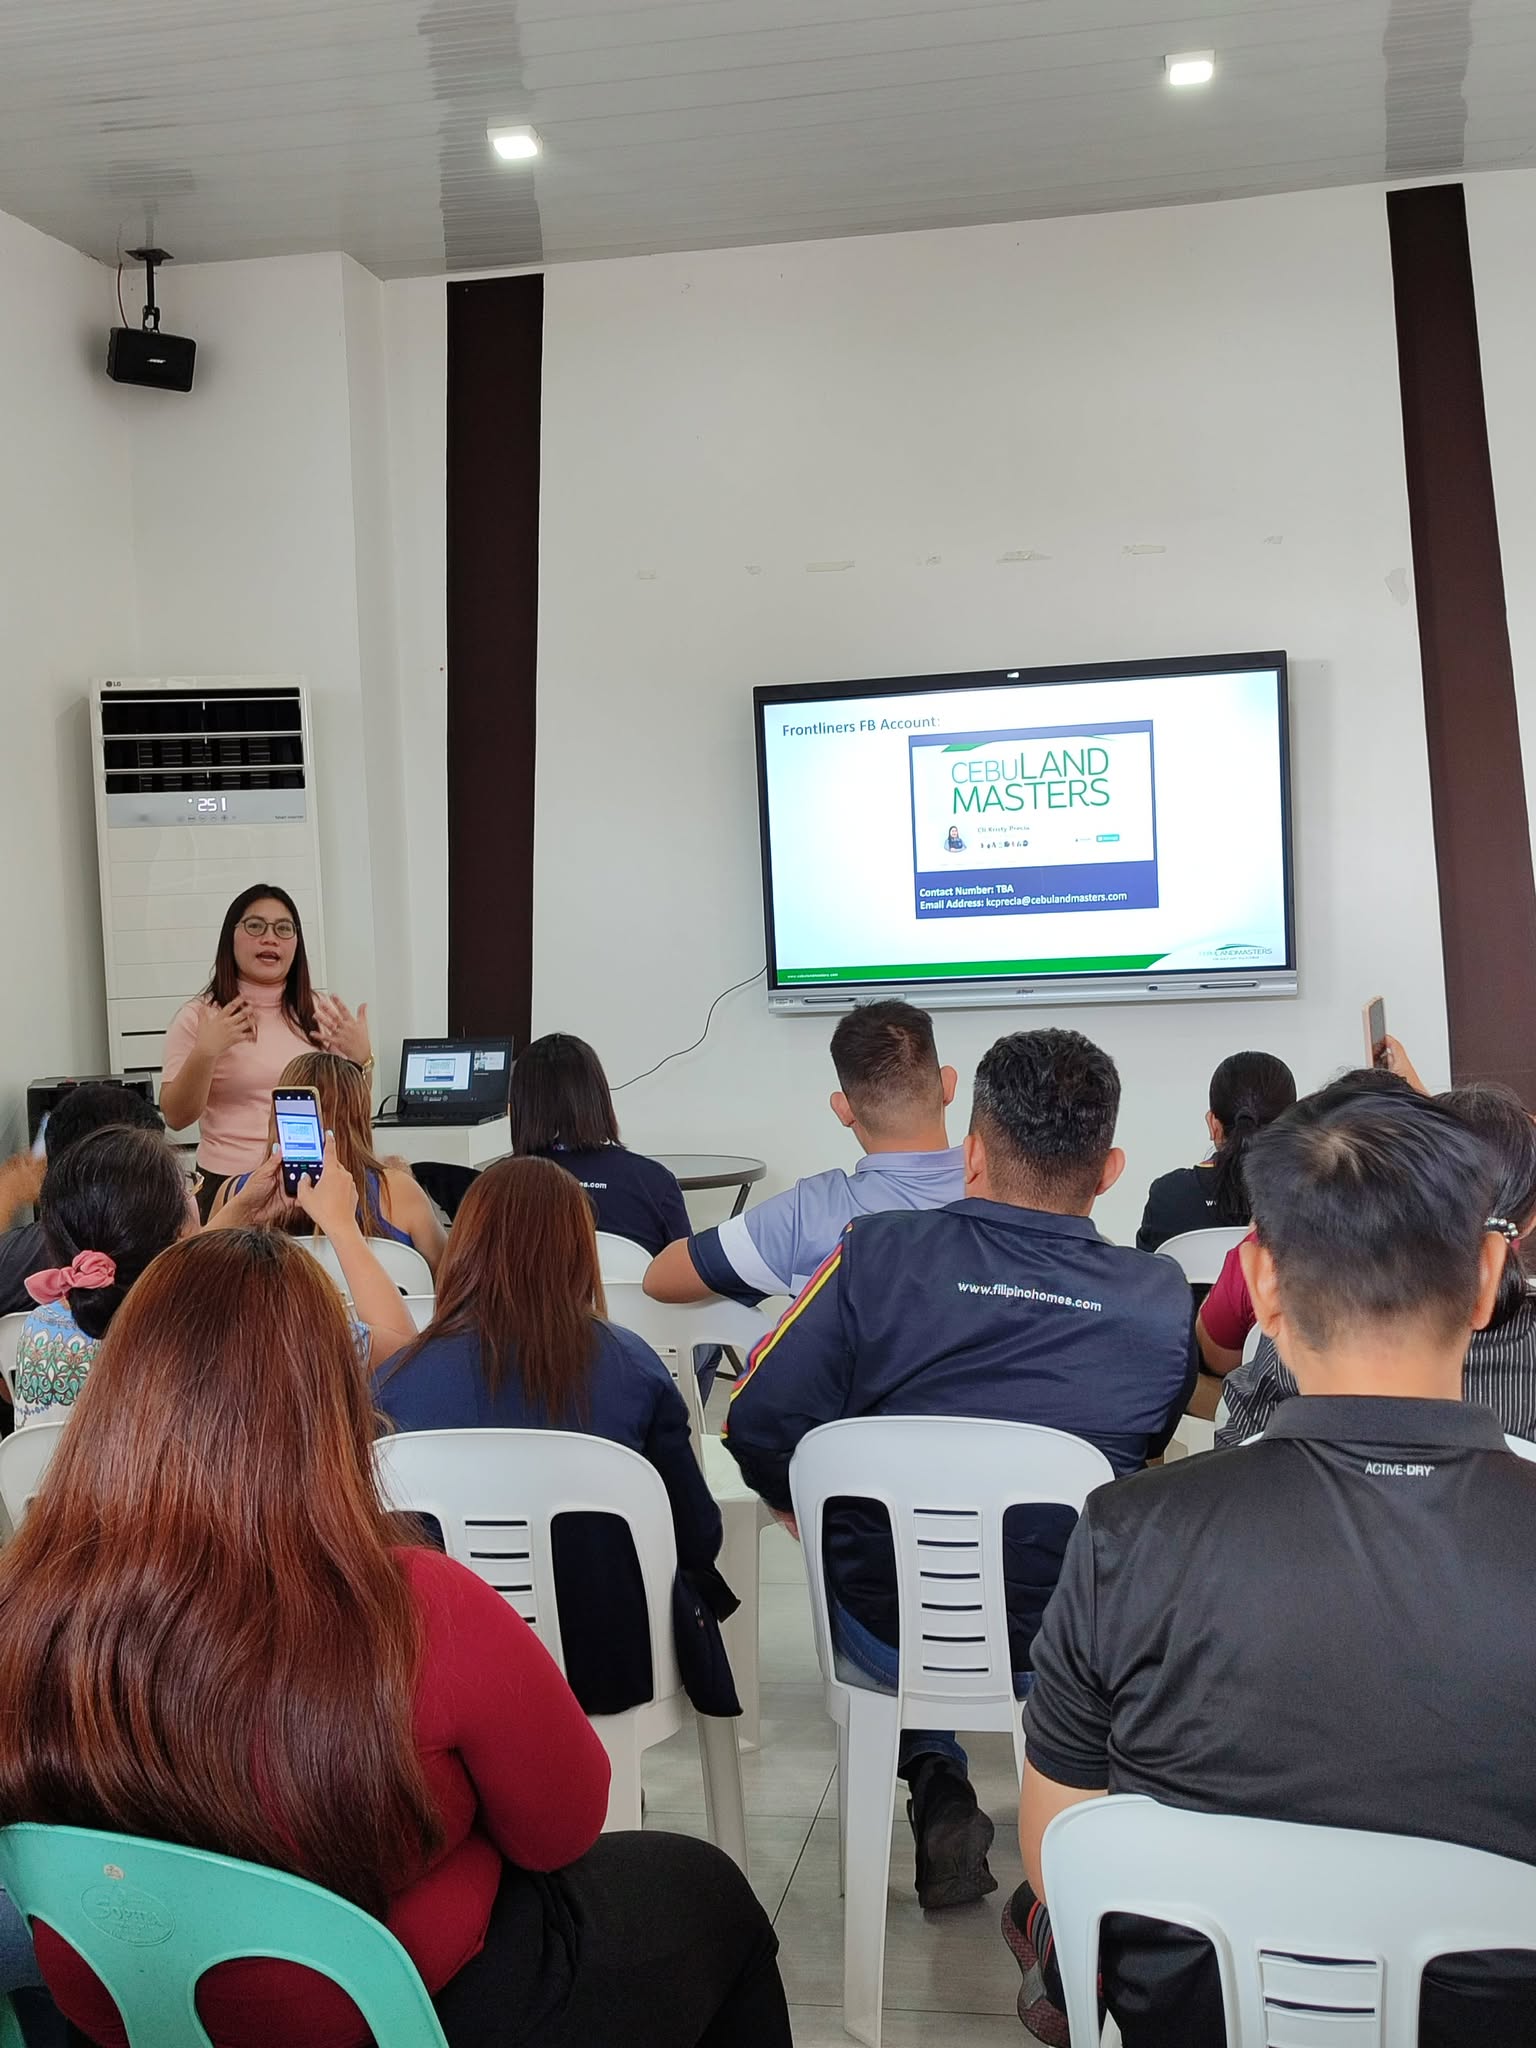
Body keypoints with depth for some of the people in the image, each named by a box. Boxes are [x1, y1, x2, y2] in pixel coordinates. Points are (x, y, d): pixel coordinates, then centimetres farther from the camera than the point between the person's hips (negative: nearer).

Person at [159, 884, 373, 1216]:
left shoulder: (322, 1012, 5)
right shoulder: (198, 1017, -2)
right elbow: (177, 1118, -6)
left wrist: (361, 1058, -11)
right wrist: (204, 1053, -21)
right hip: (230, 1185, -2)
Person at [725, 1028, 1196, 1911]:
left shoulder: (880, 1253, -15)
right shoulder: (1163, 1298, -10)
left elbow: (759, 1425, -13)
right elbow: (1152, 1452, 6)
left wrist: (821, 1516, 7)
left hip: (890, 1638, 0)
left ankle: (938, 1789, 25)